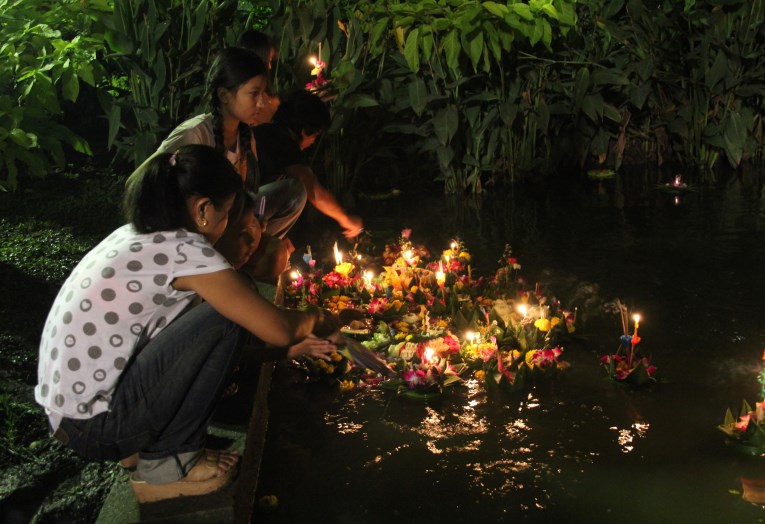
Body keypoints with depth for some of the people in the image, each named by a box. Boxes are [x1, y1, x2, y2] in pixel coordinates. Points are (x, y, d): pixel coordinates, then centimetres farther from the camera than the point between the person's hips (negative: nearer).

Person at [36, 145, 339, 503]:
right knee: (225, 321, -15)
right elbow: (278, 329, -17)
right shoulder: (184, 249, -19)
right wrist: (311, 321, 5)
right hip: (95, 427, -9)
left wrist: (289, 348, 18)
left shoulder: (140, 237, 8)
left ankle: (146, 444, 12)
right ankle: (163, 463, -2)